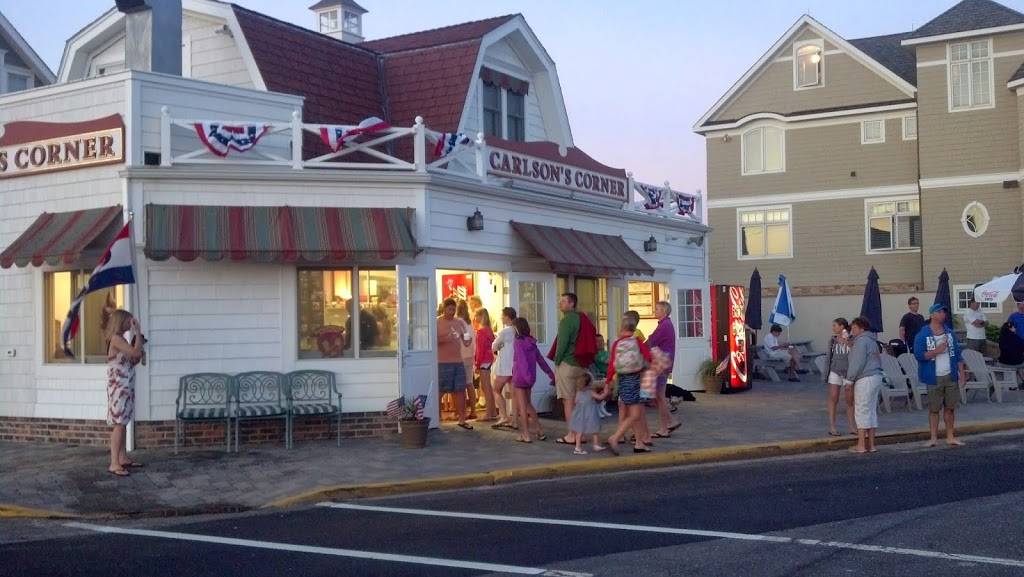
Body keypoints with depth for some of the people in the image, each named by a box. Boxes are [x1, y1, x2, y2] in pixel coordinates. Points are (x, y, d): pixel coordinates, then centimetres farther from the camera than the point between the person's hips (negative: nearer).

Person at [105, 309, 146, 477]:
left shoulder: (121, 339, 15)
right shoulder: (116, 338, -15)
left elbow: (129, 363, 20)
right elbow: (136, 352, -23)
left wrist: (139, 355, 4)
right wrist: (138, 331, -15)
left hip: (126, 387, 10)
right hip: (118, 387, -10)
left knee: (123, 424, 13)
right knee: (119, 424, -10)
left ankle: (123, 458, 20)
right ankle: (114, 464, -10)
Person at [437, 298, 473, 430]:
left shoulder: (459, 322, 12)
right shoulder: (437, 322, -3)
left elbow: (465, 342, 17)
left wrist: (467, 340, -6)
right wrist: (444, 339, -23)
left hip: (458, 361, 5)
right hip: (443, 363, -5)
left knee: (460, 390, 6)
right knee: (440, 391, -2)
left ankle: (462, 419, 14)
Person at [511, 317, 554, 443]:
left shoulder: (518, 342, -13)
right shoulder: (532, 342, 8)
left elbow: (522, 361, -22)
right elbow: (541, 359, 11)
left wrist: (527, 376, -29)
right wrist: (551, 374, 14)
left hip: (520, 377, -7)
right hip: (531, 378, 7)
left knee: (522, 406, 2)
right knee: (528, 404, 17)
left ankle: (526, 435, 5)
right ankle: (540, 430, 15)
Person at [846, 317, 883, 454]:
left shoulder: (861, 341, -12)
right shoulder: (872, 341, 19)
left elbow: (857, 363, -17)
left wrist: (849, 379, -8)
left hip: (865, 380, -10)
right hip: (876, 376, 10)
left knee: (862, 411, -6)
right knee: (871, 411, 12)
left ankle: (861, 445, -4)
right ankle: (871, 444, 15)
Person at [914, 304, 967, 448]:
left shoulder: (949, 333, 11)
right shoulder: (923, 334, -6)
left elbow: (957, 353, 13)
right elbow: (918, 354, -13)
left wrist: (962, 372, 7)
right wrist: (937, 350, -17)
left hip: (950, 376, 4)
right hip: (934, 378, -4)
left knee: (950, 407, 7)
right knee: (934, 408, 0)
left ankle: (950, 436, 15)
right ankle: (934, 437, 8)